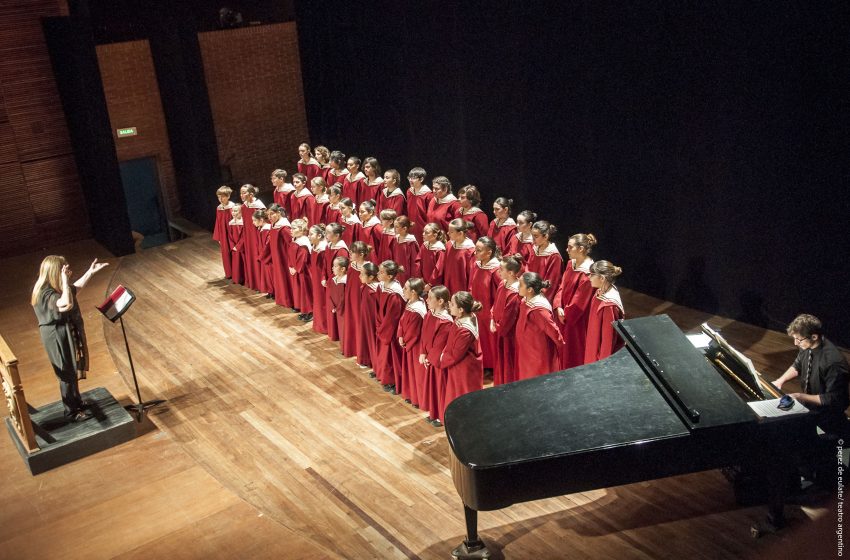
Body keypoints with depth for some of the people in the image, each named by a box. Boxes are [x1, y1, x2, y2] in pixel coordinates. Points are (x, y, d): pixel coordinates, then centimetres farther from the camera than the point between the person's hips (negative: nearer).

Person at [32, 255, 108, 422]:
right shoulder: (46, 294, -30)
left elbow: (75, 288, 21)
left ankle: (76, 402, 44)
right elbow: (67, 304, -49)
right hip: (59, 338, -10)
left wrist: (90, 272, 16)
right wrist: (65, 280, -39)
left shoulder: (54, 287, 0)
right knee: (67, 375, 7)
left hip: (67, 334, 10)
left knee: (73, 372, 25)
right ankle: (71, 412, 24)